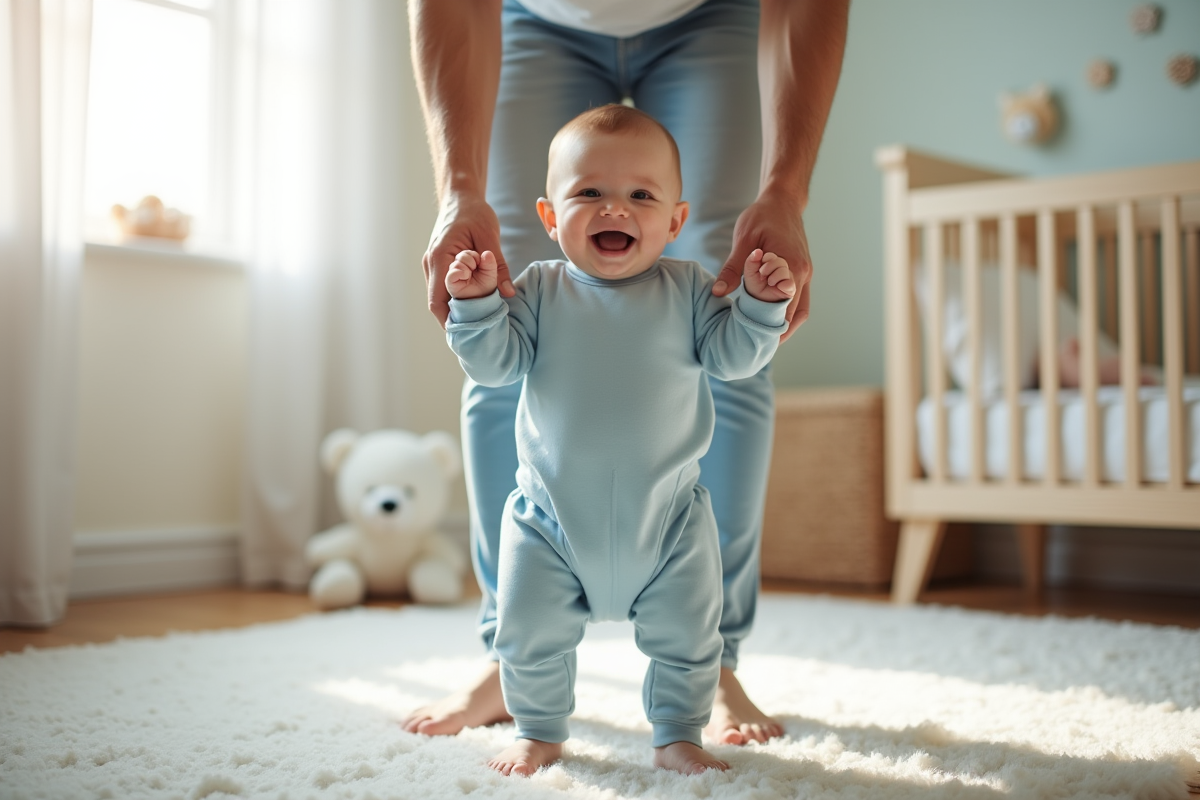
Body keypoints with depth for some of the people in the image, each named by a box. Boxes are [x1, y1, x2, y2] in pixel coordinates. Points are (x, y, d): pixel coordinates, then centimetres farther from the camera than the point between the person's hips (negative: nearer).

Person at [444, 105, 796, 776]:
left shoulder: (687, 288, -2)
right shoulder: (540, 290, -3)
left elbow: (731, 355, -5)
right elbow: (496, 363, -7)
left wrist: (762, 305, -20)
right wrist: (477, 304, -22)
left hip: (667, 514, 0)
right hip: (552, 515, 0)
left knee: (686, 637, 10)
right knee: (531, 635, 8)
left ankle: (679, 735, 31)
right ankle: (540, 732, 31)